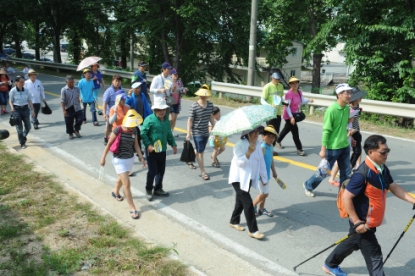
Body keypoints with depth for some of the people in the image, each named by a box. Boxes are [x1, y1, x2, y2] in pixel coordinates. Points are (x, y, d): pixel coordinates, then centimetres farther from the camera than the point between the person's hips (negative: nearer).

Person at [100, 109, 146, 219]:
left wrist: (141, 157, 0)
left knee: (122, 178, 26)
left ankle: (115, 192, 57)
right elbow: (109, 144, -12)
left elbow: (135, 145, 5)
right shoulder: (118, 130, -21)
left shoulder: (134, 131, -6)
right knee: (127, 184, -6)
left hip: (130, 159, 6)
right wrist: (103, 158, -7)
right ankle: (132, 208, 4)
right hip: (119, 160, -5)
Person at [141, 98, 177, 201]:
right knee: (153, 171, -1)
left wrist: (173, 144, 12)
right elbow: (143, 133, -15)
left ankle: (158, 189, 32)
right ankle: (148, 190, 20)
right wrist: (148, 145, -22)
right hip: (152, 150, -6)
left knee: (161, 170, 14)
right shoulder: (149, 119, -14)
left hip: (162, 150, 6)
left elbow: (169, 133, 17)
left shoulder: (166, 119, 7)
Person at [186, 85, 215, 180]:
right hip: (197, 132, -6)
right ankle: (203, 172, 5)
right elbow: (190, 120, -13)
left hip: (206, 132, 6)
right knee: (200, 152, -3)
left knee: (199, 150, 19)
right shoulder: (194, 106, -16)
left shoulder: (210, 105, 1)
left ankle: (190, 160, 46)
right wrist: (188, 133, -16)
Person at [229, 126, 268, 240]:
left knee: (241, 201, 17)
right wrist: (248, 153, -36)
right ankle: (253, 230, -1)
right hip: (239, 179, -7)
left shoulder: (258, 144, 4)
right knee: (248, 202, -8)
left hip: (250, 179, 7)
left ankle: (234, 221, 37)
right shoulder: (240, 145, -18)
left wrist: (264, 178, 12)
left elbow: (261, 162, 8)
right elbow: (240, 163, -23)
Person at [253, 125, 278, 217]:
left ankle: (261, 209, 35)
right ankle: (252, 206, 18)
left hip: (267, 174, 8)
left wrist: (274, 171, 21)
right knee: (265, 193, -2)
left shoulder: (270, 147, 3)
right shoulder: (262, 148, -24)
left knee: (264, 193, 18)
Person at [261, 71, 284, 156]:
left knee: (276, 132, 11)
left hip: (278, 112, 6)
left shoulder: (281, 86, 7)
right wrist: (270, 106, -29)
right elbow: (262, 100, -13)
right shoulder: (267, 87, -12)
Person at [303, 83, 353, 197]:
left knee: (346, 173, 9)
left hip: (345, 147, 7)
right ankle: (308, 185, 31)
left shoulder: (347, 108, 2)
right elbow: (326, 131, -18)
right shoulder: (332, 110, -19)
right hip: (332, 147, -6)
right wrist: (323, 149, -16)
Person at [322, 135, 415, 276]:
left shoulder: (383, 169, -1)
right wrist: (357, 222, -24)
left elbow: (394, 187, 11)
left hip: (370, 221, 9)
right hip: (362, 223, -9)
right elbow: (346, 198, -27)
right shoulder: (362, 174, -30)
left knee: (352, 243, 25)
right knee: (374, 255, 3)